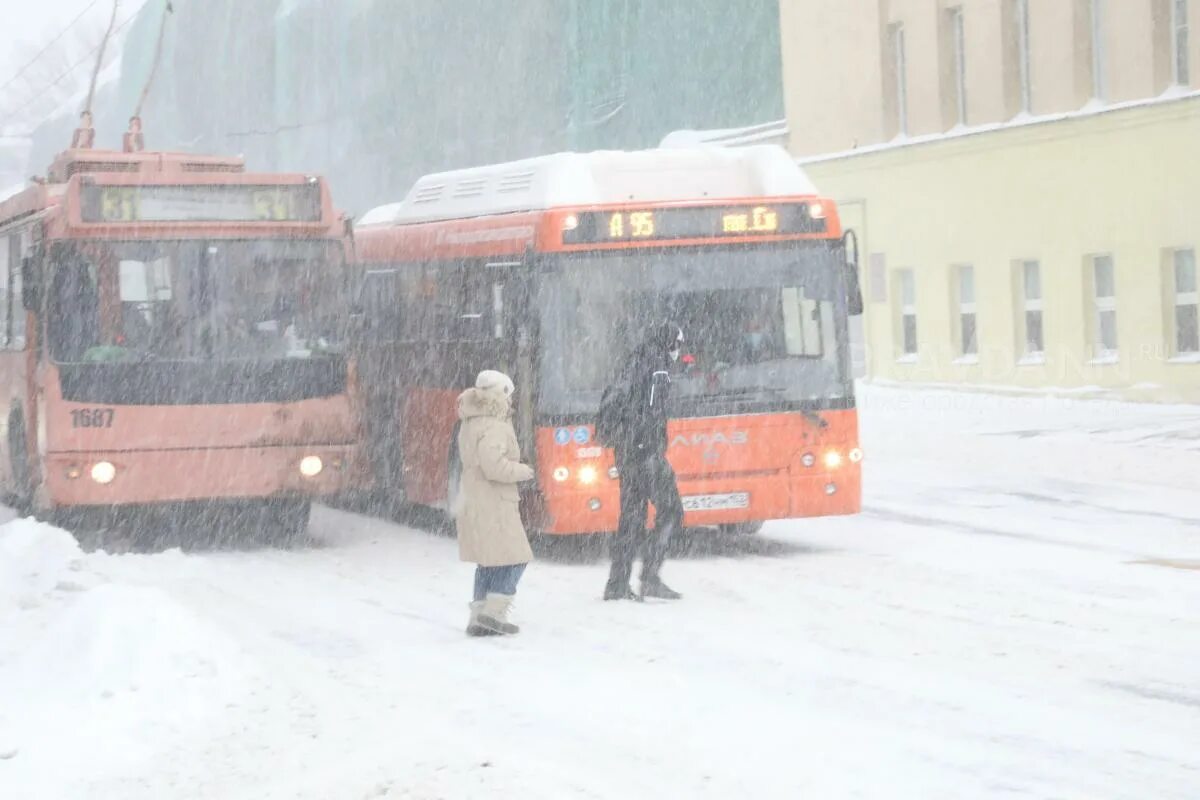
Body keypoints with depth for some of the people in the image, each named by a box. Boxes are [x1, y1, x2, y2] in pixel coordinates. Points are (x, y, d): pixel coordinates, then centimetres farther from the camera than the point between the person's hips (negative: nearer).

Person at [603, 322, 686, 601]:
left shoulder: (633, 365, 21)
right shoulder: (657, 365, -7)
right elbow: (652, 411, -17)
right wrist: (655, 453, -21)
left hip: (625, 451, 9)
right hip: (646, 450, -9)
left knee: (631, 516, 10)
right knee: (671, 511, -4)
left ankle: (617, 585, 8)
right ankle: (650, 577, -12)